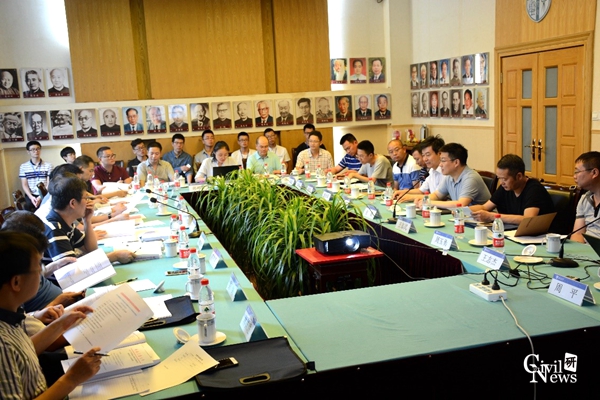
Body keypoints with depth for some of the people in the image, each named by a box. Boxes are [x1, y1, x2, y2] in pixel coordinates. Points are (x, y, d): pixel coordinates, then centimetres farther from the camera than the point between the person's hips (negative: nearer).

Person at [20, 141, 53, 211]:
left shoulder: (48, 165, 4)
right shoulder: (23, 166, 8)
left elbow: (49, 184, 0)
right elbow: (24, 184, 5)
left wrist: (41, 197, -14)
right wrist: (31, 197, -12)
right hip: (30, 196, 1)